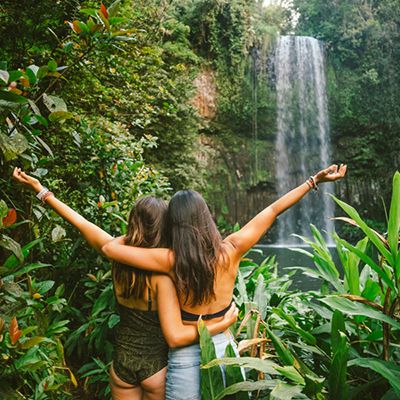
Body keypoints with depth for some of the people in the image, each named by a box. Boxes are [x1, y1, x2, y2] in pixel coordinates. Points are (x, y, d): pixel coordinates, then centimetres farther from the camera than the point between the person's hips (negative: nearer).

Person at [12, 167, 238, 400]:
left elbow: (81, 222, 2)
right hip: (156, 364, -4)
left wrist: (40, 189, 14)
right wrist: (224, 324, -20)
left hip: (121, 361, 4)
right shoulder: (161, 272, -24)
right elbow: (175, 337, -26)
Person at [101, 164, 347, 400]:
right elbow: (274, 210, -5)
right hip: (223, 345, 2)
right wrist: (315, 180, 6)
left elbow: (109, 248, -16)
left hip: (185, 354, -1)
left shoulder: (171, 260, -19)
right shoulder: (230, 251, -13)